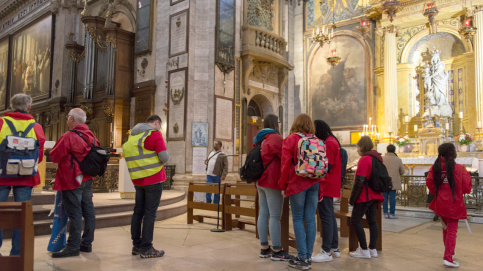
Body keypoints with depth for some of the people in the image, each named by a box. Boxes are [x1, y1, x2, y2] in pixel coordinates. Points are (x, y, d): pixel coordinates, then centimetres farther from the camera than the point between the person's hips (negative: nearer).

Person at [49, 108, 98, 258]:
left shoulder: (68, 136, -16)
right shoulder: (91, 136, 8)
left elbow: (54, 156, -12)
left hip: (72, 180, -8)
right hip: (87, 179, 8)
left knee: (74, 213, -4)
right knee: (88, 210, 11)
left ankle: (73, 246, 3)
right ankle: (86, 243, 21)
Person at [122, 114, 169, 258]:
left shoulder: (132, 135, 13)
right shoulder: (154, 134, -9)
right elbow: (164, 157, -13)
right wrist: (161, 160, 9)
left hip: (137, 180, 7)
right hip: (153, 179, -7)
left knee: (138, 212, 13)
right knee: (150, 214, -3)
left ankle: (136, 245, 21)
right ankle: (146, 249, 1)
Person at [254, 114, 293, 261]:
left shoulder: (259, 139, 16)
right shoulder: (275, 138, -12)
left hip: (260, 181, 9)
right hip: (273, 181, -9)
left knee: (263, 214, 10)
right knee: (275, 217, -3)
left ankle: (264, 248, 18)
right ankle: (277, 251, 3)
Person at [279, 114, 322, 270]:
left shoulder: (290, 140, -1)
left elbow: (286, 165, -6)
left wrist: (283, 186, 2)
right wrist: (321, 189, 13)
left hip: (297, 184, -4)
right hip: (314, 184, 4)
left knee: (298, 219, 2)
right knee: (310, 219, 6)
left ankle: (302, 258, 2)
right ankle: (308, 257, 11)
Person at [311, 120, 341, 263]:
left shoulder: (328, 143, -14)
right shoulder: (333, 141, 17)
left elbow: (326, 167, -20)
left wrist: (321, 188, -20)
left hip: (326, 186, -10)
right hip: (331, 186, 10)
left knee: (326, 217, -7)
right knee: (330, 216, 14)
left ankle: (326, 251, -2)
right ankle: (335, 248, 22)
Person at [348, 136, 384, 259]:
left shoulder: (364, 160, -16)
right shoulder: (377, 158, 12)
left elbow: (359, 181, -20)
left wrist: (352, 198, -13)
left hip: (364, 197, -9)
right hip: (375, 195, 9)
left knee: (355, 221, -2)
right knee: (372, 221, 12)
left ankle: (364, 250, -1)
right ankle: (372, 249, 16)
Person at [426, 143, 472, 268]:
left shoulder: (435, 167, -4)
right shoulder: (459, 168, -13)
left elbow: (429, 182, -9)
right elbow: (466, 188, -10)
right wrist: (467, 175, 9)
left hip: (440, 203, 4)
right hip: (454, 204, -4)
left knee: (446, 228, 22)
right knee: (452, 230, 3)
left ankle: (449, 252, 37)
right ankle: (448, 257, -3)